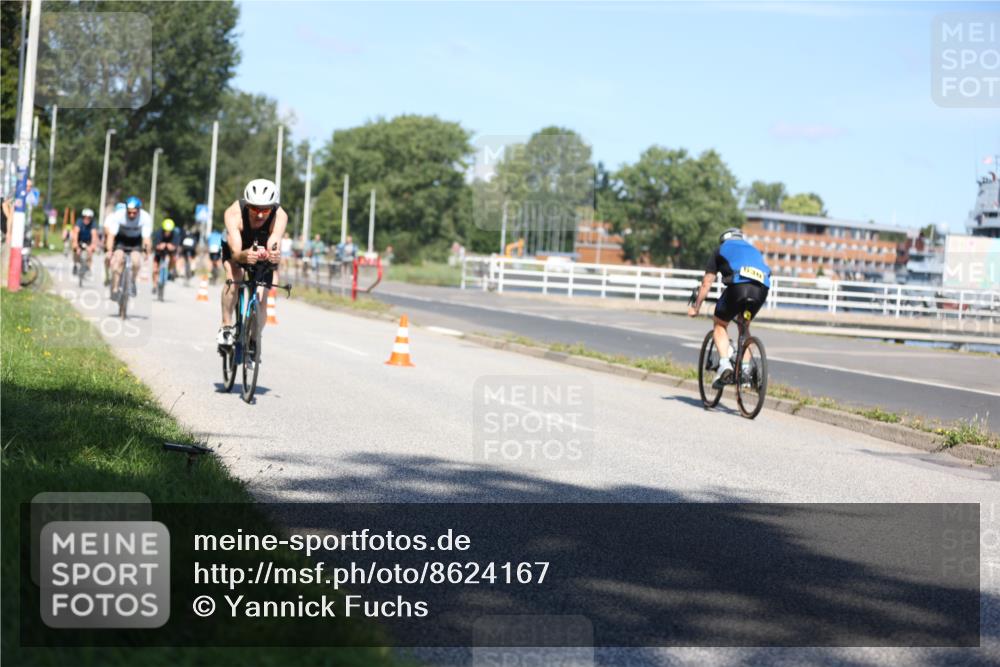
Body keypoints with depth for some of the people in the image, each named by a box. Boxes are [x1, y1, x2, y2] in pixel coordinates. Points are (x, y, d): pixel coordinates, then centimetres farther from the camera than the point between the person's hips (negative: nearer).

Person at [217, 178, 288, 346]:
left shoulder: (280, 216, -36)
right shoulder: (234, 213, -38)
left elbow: (273, 247, -48)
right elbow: (235, 252, -47)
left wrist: (274, 255, -72)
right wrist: (244, 256, -70)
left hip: (263, 252, 1)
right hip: (238, 249, -1)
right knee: (234, 277, -31)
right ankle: (226, 327, -17)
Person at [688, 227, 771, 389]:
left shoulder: (721, 250, 27)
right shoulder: (753, 250, 39)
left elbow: (706, 283, 24)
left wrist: (695, 307, 31)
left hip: (738, 285, -4)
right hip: (762, 288, 4)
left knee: (720, 324, 15)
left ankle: (724, 363, -6)